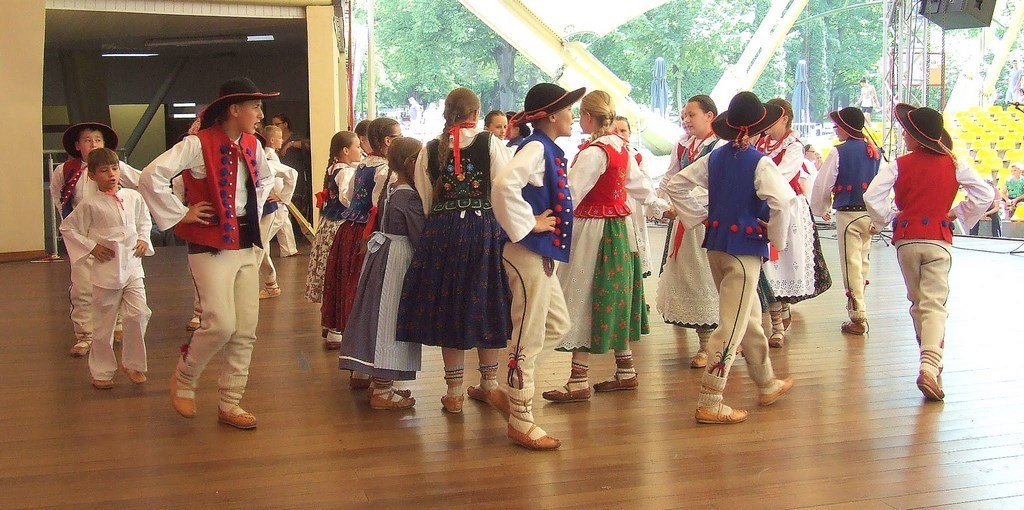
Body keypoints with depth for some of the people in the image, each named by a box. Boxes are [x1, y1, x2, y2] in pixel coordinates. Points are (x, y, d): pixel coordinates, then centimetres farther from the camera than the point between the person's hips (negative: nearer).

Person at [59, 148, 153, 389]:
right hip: (106, 269, -3)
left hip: (132, 266, 3)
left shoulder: (133, 197, 3)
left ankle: (132, 364, 13)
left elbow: (145, 220, 20)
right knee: (105, 323, 6)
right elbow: (67, 228, 1)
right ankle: (102, 371, 20)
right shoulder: (90, 204, -6)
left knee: (138, 314, -6)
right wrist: (91, 247, -6)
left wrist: (143, 240, 4)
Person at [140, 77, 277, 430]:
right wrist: (180, 215, -16)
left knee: (246, 330, 4)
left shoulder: (252, 145, 8)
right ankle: (183, 380, 13)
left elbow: (266, 178, 30)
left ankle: (230, 404, 15)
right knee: (221, 324, -15)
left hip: (247, 245, 7)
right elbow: (151, 177, -21)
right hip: (211, 245, -7)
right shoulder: (198, 144, -13)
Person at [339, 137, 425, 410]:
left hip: (381, 252, 9)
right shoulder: (410, 198, -17)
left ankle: (379, 382, 24)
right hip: (399, 261, -9)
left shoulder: (388, 191, 8)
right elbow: (419, 237, -16)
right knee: (392, 319, -3)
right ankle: (383, 392, 3)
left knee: (381, 315, 13)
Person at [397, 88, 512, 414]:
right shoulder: (491, 144, -4)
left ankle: (455, 392, 14)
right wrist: (503, 229, 4)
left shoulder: (430, 150, 2)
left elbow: (424, 201, 4)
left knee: (448, 305, 8)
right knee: (486, 305, 11)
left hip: (441, 234, 1)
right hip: (485, 230, -1)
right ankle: (489, 384, 22)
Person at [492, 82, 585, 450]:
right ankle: (520, 421, 7)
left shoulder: (550, 151, 13)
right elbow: (504, 185, -32)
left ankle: (514, 374, 27)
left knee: (557, 326, 19)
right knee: (529, 336, -2)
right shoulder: (535, 148, -15)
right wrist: (528, 225, -23)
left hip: (544, 254, 10)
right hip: (529, 253, -10)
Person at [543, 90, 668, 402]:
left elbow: (570, 194, -25)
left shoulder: (593, 152, -17)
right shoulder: (621, 147, 8)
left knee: (583, 300, -3)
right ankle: (626, 371, 25)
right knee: (615, 300, 17)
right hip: (619, 229, 9)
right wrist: (660, 206, 36)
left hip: (593, 230, -9)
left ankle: (578, 382, -1)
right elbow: (639, 183, 20)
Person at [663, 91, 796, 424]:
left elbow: (675, 185, 8)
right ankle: (709, 404, -5)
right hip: (746, 247, -7)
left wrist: (699, 216, 9)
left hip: (716, 244, 7)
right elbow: (782, 201, -27)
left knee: (750, 316, 21)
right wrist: (777, 238, -11)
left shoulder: (715, 157, 5)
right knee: (732, 325, -4)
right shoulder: (759, 162, -14)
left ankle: (767, 385, 36)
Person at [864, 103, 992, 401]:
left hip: (906, 239, 0)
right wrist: (958, 213, 11)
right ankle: (930, 367, -25)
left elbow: (871, 196, -12)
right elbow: (985, 194, 0)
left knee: (917, 303, 17)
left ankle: (930, 362, 27)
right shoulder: (953, 165, 2)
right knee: (934, 304, -5)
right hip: (938, 240, 0)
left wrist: (887, 219, 4)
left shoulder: (900, 165, -3)